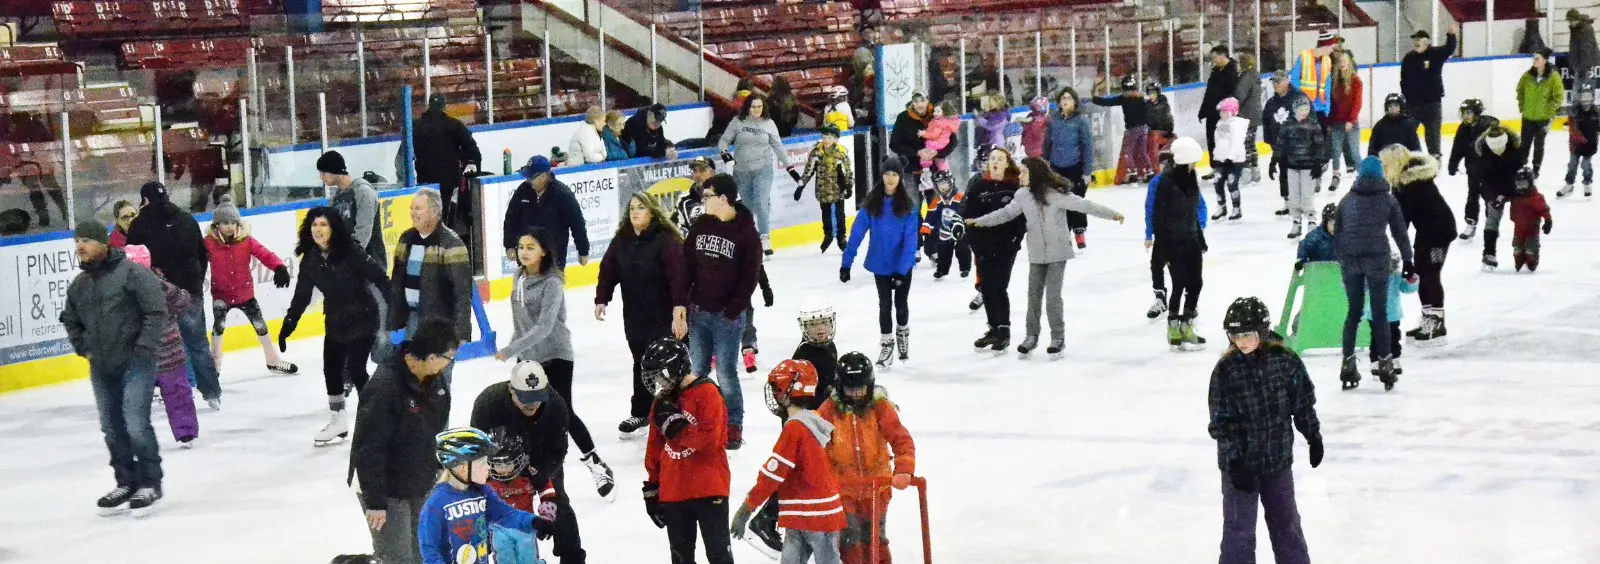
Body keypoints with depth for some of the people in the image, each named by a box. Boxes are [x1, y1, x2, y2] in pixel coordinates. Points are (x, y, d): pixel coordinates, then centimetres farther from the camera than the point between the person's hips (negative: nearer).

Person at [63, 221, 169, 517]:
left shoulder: (132, 272, -13)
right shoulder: (79, 285, 8)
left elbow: (156, 311, -14)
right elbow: (71, 320, 25)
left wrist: (143, 348, -16)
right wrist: (83, 348, 13)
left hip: (135, 363, -7)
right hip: (101, 368, 7)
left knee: (136, 424, -12)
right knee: (112, 428, 11)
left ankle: (150, 484, 1)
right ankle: (126, 484, 22)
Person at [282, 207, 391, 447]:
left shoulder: (350, 253, -19)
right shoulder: (310, 260, -2)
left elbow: (379, 278, -19)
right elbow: (301, 296, 6)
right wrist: (287, 326, 6)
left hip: (363, 318, -6)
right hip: (336, 323, 6)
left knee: (356, 369, -10)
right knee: (331, 369, 12)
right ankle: (337, 421, 28)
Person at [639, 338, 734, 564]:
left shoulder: (707, 393, -11)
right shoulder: (662, 401, 10)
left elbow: (710, 440, -20)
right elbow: (654, 447, 16)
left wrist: (676, 426, -21)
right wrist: (652, 489, 17)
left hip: (708, 489, -7)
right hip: (673, 492, 7)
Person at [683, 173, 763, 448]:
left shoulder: (745, 232, -10)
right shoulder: (701, 225, 6)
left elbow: (750, 275, -11)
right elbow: (687, 263, 9)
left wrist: (734, 309, -15)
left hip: (727, 314, -5)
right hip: (699, 310, 5)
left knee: (725, 372, -3)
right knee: (697, 371, 12)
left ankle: (733, 426, 9)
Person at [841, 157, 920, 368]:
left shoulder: (907, 205, -13)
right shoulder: (872, 203, -9)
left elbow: (910, 240, -16)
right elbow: (857, 232, -9)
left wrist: (902, 269, -24)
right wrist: (846, 263, -13)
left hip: (903, 264, -1)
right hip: (880, 264, 1)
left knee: (901, 303, 12)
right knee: (885, 304, 6)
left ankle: (903, 333, 40)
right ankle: (886, 345, 20)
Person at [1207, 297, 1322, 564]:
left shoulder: (1284, 360, -7)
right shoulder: (1225, 370, -12)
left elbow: (1303, 402, 5)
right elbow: (1221, 422, -12)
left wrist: (1314, 436, 11)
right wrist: (1234, 460, -18)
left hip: (1278, 459, 2)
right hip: (1239, 464, -2)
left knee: (1286, 522, 17)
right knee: (1239, 528, 4)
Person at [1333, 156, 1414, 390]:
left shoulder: (1347, 200, 13)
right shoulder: (1388, 199, 5)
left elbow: (1337, 233, 12)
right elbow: (1400, 232, 5)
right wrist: (1407, 260, 12)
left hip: (1350, 259, 2)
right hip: (1377, 257, -2)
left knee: (1353, 311, 11)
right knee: (1380, 312, 4)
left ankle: (1348, 363, 11)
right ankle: (1385, 364, 4)